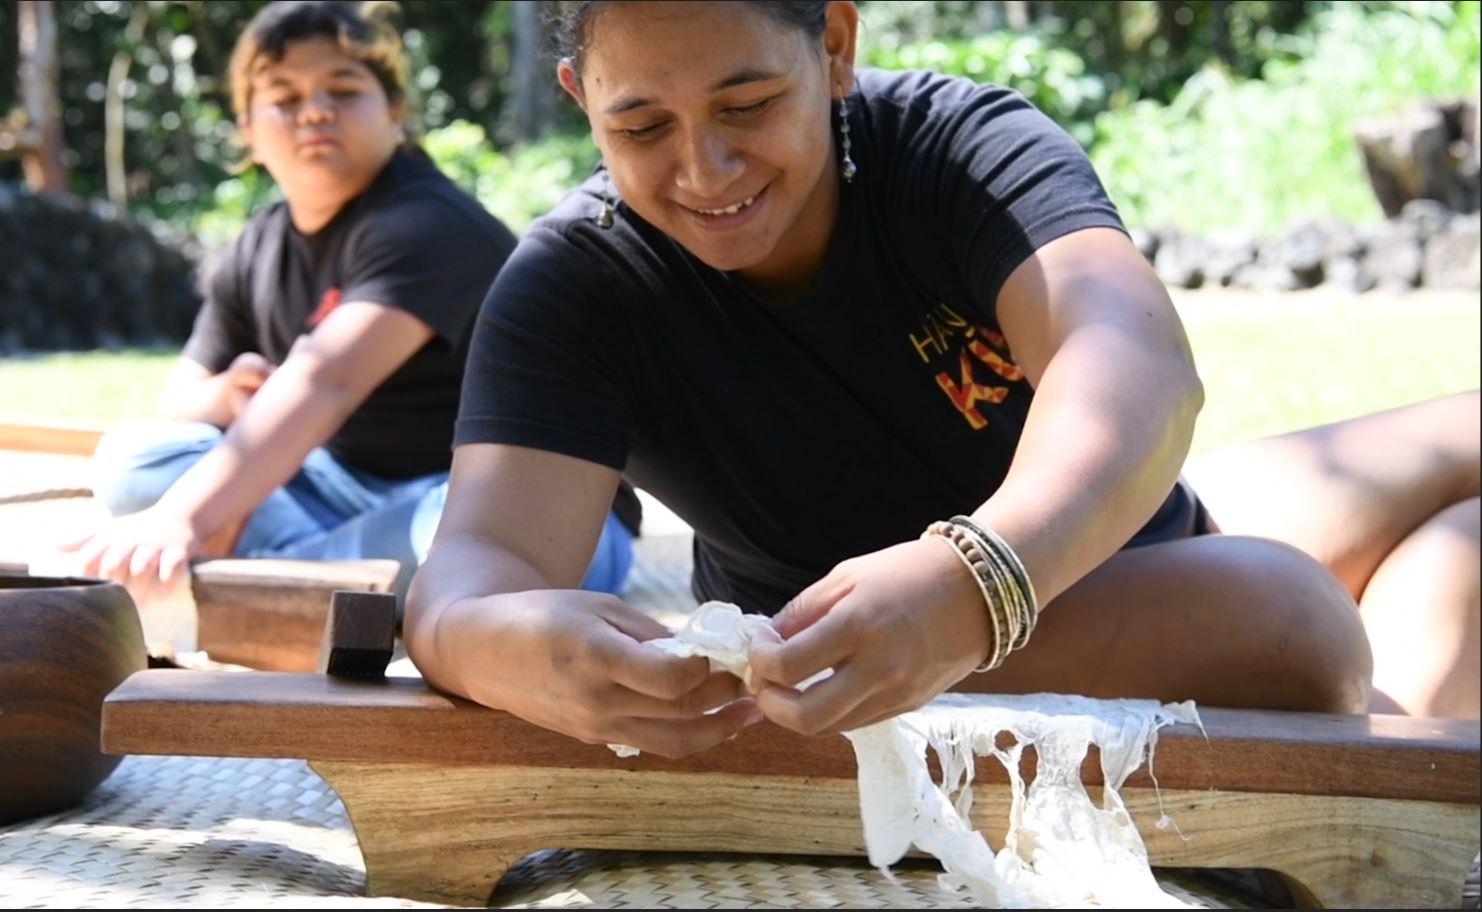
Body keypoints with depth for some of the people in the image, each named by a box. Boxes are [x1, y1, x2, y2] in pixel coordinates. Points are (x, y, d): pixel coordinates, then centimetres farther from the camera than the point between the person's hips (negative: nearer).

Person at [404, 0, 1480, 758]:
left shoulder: (965, 144, -23)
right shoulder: (569, 287, -20)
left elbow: (1137, 359, -42)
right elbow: (482, 560, -32)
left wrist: (975, 580, -63)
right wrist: (504, 646, -59)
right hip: (839, 677, -3)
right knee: (1278, 624, -29)